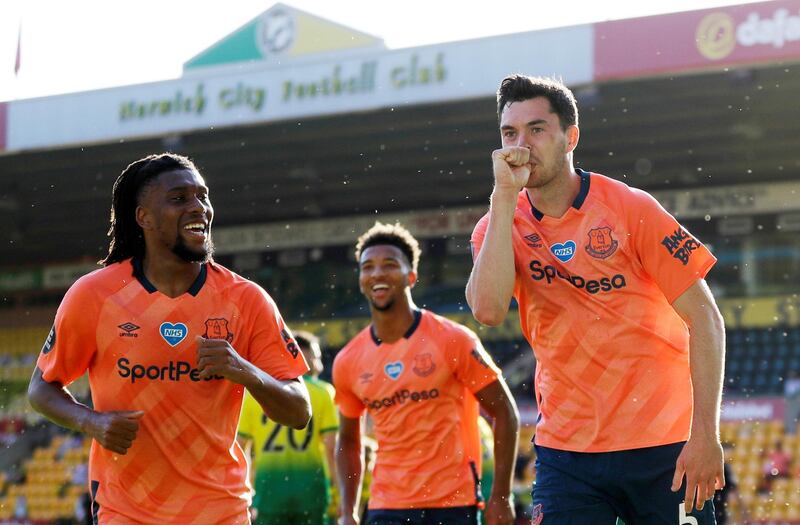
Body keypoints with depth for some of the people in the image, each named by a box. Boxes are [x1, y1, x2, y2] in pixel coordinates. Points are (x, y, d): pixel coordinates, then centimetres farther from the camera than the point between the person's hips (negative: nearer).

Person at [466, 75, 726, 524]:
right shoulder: (502, 225, 3)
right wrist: (505, 195, -15)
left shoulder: (630, 208, -5)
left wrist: (706, 434, -14)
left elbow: (704, 318, -6)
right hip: (565, 449, 2)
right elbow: (488, 310, -17)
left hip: (663, 445, -2)